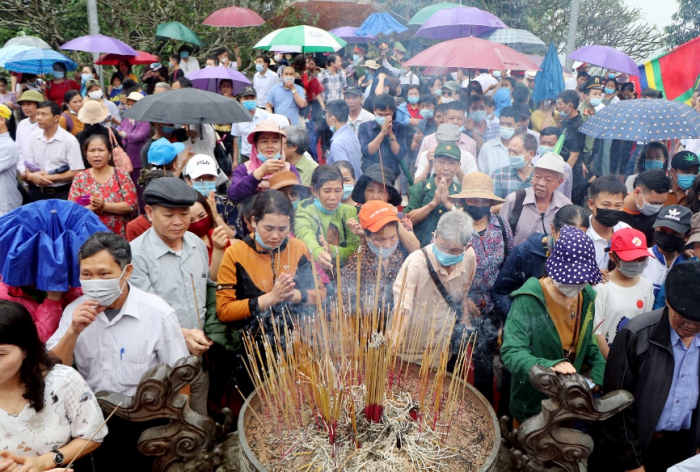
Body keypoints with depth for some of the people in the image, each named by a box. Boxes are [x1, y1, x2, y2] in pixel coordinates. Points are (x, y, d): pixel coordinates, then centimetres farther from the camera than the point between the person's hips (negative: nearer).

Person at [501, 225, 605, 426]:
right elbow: (511, 352, -31)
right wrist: (549, 366, -46)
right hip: (531, 405, -5)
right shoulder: (528, 300, -24)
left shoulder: (586, 297, -4)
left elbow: (587, 344, 10)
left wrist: (601, 374, -7)